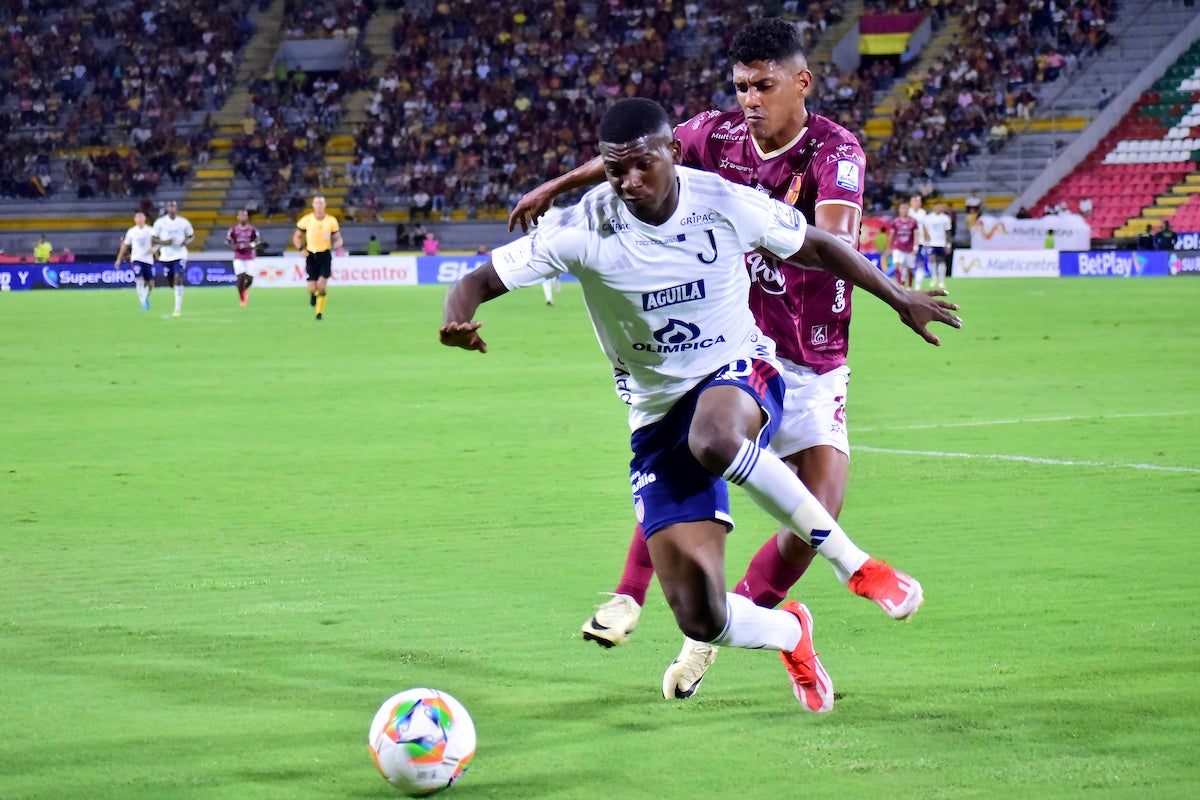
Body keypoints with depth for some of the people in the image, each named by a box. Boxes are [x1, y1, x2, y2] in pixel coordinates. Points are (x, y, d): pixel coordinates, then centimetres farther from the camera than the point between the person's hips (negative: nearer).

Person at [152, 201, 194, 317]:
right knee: (171, 281, 11)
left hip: (180, 254, -2)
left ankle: (178, 308, -16)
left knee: (178, 279, -18)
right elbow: (154, 239, 2)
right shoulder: (160, 222, -3)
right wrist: (164, 242, -18)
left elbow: (192, 236, 11)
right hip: (166, 255, 2)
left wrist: (187, 241, -12)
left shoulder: (183, 222, -1)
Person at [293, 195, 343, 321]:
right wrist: (301, 249, -9)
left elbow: (338, 238, 8)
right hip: (311, 255, 0)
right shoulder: (306, 220, -2)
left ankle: (320, 312, 1)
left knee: (322, 284, -13)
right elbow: (296, 236, 7)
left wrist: (337, 244, -16)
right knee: (312, 287, -5)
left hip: (325, 255, 0)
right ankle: (313, 294, 34)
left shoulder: (331, 220, -1)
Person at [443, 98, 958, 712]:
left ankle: (850, 558, -23)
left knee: (714, 440, -43)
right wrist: (457, 322, -39)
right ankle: (790, 634, 28)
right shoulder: (583, 230, -16)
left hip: (740, 373, -1)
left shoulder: (726, 204, -13)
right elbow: (478, 282, -15)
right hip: (657, 418, 1)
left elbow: (815, 248, 5)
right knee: (699, 618, -10)